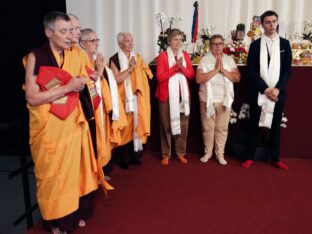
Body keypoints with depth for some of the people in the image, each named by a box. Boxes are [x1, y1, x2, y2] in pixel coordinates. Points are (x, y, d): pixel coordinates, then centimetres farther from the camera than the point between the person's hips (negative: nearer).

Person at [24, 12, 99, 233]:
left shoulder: (73, 57, 5)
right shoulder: (36, 57, -11)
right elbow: (32, 98, -18)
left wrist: (81, 84, -2)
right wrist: (67, 87, -20)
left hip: (72, 124, 5)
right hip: (49, 127, -5)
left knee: (73, 170, 13)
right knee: (53, 174, 8)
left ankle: (75, 213, 30)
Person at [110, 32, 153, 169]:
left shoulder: (138, 58, 13)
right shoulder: (115, 59, -3)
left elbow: (147, 74, 10)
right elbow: (115, 79, -13)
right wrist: (129, 69, -18)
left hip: (138, 98, 5)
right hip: (124, 99, -4)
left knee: (137, 125, 6)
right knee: (125, 127, -2)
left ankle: (135, 155, 17)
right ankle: (124, 158, 7)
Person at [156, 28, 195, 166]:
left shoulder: (185, 55, 11)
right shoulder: (162, 56, -3)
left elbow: (191, 75, 6)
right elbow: (160, 77, -13)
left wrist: (181, 67, -12)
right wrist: (175, 67, -16)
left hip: (183, 95, 4)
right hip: (167, 95, -4)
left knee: (183, 124, 5)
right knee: (166, 125, 2)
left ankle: (180, 152, 19)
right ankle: (165, 154, 13)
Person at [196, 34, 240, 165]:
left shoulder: (229, 60, 6)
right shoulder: (204, 60, -2)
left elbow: (237, 78, -2)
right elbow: (199, 79, -14)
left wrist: (223, 70, -14)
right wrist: (215, 70, -17)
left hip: (224, 99, 2)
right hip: (207, 99, -1)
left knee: (222, 128, 6)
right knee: (208, 127, 7)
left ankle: (220, 154, 18)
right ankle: (208, 152, 22)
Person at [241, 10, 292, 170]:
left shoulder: (285, 44, 6)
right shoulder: (255, 45, 2)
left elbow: (287, 70, 2)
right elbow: (251, 71, -4)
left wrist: (277, 89, -11)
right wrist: (265, 89, -13)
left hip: (278, 93, 1)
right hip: (258, 93, -1)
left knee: (275, 125, 9)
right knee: (254, 125, 4)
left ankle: (275, 158, 20)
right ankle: (250, 157, 15)